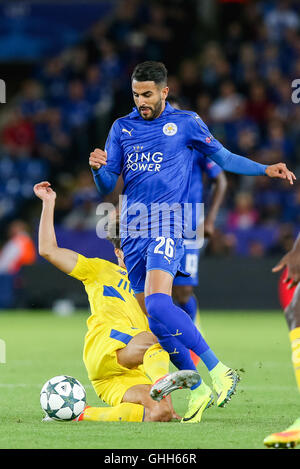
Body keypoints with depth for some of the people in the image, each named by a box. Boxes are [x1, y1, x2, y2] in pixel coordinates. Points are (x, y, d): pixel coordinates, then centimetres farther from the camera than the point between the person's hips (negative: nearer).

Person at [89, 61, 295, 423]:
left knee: (158, 305, -26)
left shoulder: (185, 123, 7)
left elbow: (224, 158, 16)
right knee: (155, 319, 1)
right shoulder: (122, 128, 14)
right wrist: (98, 168, -10)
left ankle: (218, 370, -17)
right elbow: (107, 187, 12)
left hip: (166, 225, -5)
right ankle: (198, 389, 13)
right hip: (132, 231, 5)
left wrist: (266, 170, 5)